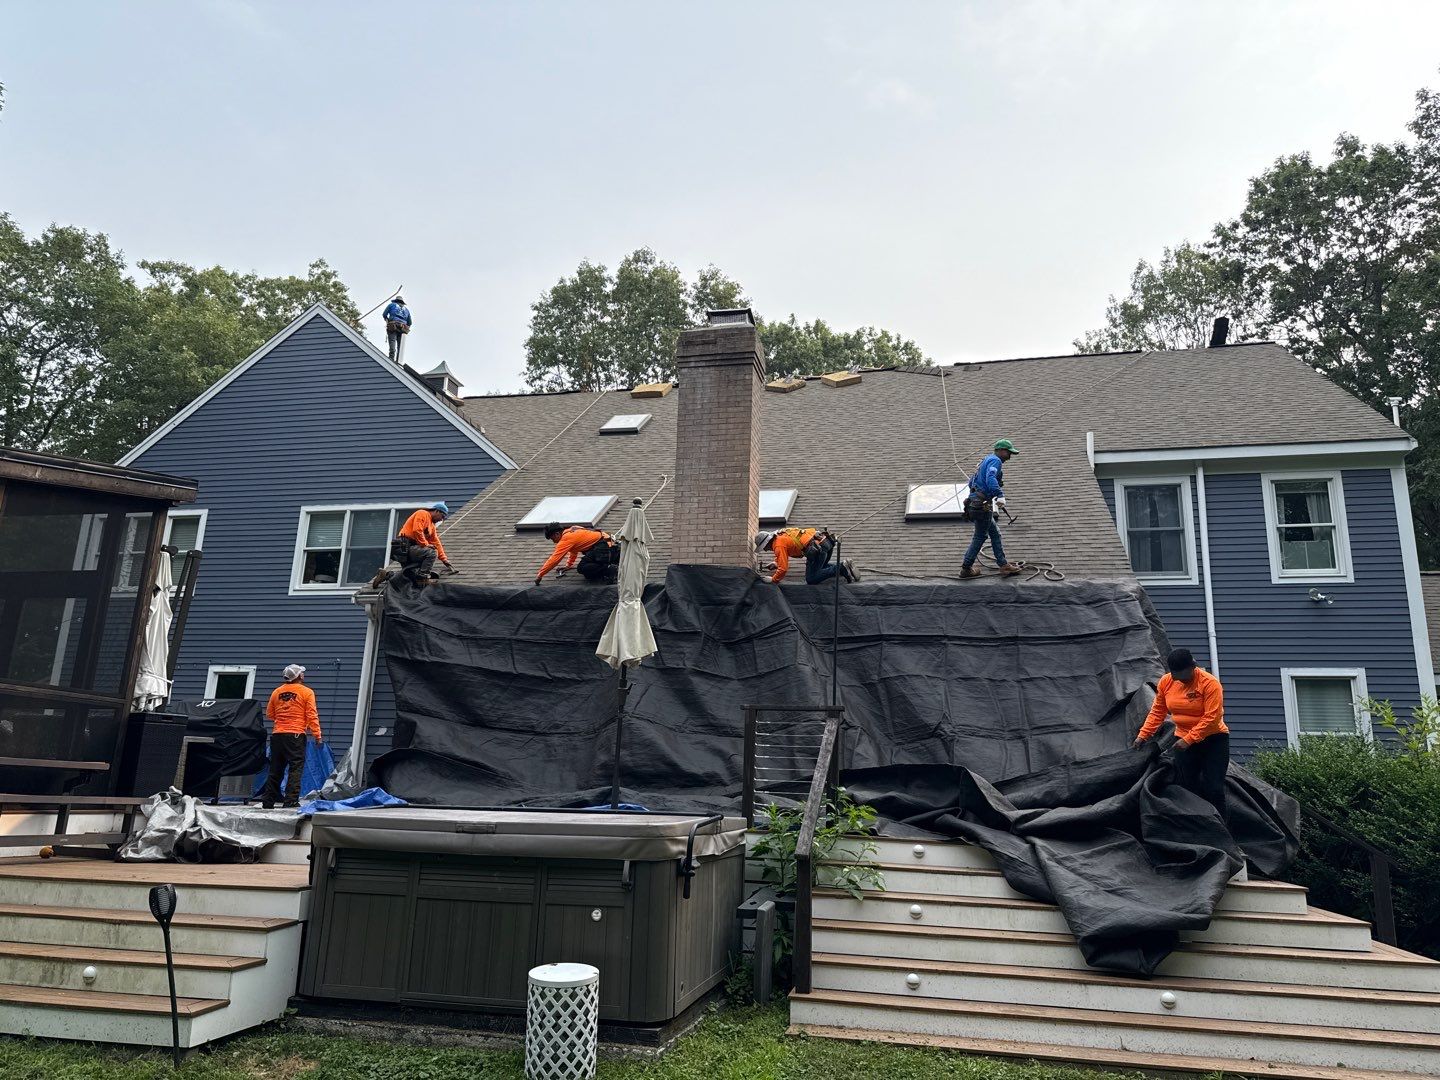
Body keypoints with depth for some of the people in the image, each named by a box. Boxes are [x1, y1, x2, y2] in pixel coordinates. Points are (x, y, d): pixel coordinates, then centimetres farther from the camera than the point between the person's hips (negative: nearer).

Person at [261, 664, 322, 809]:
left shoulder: (276, 692, 10)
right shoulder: (306, 692, -3)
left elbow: (269, 714, 16)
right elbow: (312, 716, -7)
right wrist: (317, 736, -6)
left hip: (277, 735, 5)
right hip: (296, 735, -5)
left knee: (275, 769, 13)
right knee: (295, 768, -2)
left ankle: (267, 801, 16)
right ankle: (291, 801, -8)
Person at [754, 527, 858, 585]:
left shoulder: (779, 546, -5)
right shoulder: (780, 536, 23)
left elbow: (783, 569, -9)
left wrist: (773, 580, 4)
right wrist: (777, 564, 33)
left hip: (818, 547, -10)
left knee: (811, 579, 0)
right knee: (820, 568, 31)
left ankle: (840, 568, -8)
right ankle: (842, 565, 10)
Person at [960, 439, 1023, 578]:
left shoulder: (986, 460, 23)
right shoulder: (995, 460, -8)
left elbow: (972, 482, 30)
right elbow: (990, 479, -29)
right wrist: (1000, 495, -39)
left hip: (974, 502, 10)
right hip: (982, 505, -10)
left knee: (995, 533, 13)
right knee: (980, 537, 0)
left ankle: (1004, 565, 13)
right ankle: (966, 568, 8)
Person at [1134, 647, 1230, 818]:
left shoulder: (1210, 683, -20)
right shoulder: (1166, 681, -4)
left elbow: (1212, 717, -24)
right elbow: (1157, 711, 6)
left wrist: (1189, 739, -26)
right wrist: (1143, 735, 2)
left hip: (1213, 740, -4)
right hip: (1184, 741, 5)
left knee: (1213, 789, -9)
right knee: (1188, 788, 5)